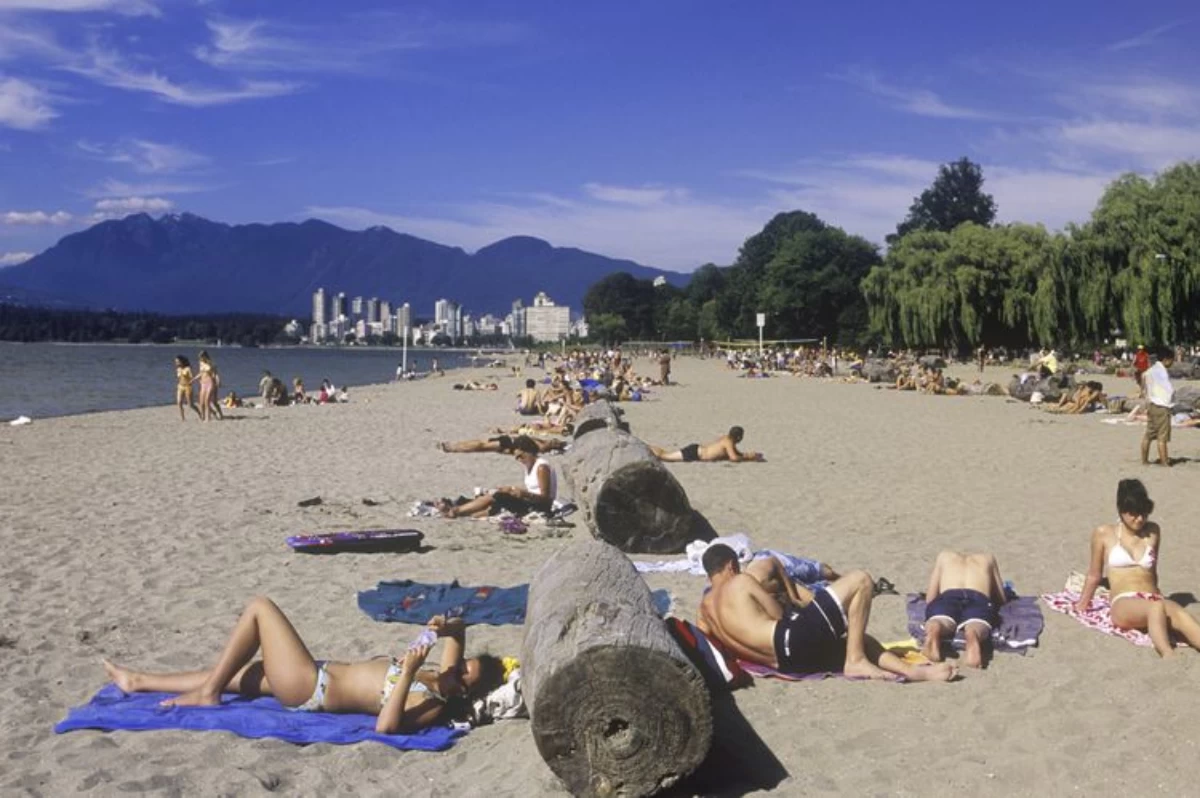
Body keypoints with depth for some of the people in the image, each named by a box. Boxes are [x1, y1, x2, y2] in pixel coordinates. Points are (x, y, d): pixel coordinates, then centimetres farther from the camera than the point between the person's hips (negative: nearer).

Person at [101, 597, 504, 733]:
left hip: (309, 689, -9)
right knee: (228, 673, 20)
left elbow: (385, 726, -41)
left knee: (259, 606, -8)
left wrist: (407, 674, -43)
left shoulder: (433, 706, -24)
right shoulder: (439, 680, 1)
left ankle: (206, 694, 4)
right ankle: (138, 681, 39)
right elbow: (458, 631, 13)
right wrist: (447, 627, -10)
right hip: (320, 674, 9)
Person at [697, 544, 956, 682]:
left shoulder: (705, 607, 21)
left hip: (785, 661, 9)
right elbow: (778, 614, 3)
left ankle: (910, 669, 7)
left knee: (855, 635, 28)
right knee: (861, 580, -4)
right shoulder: (740, 583, 2)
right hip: (790, 639, -9)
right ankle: (856, 661, -6)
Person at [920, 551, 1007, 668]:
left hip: (948, 598, 0)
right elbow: (1001, 600, 40)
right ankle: (974, 635, -61)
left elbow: (930, 599, 31)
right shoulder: (988, 559, 41)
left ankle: (934, 630, -58)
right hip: (979, 600, 0)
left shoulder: (944, 556, 38)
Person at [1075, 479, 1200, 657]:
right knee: (1156, 608, -39)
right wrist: (1081, 605, 21)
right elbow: (1094, 576, 16)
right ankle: (1169, 659, -64)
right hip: (1123, 604, -3)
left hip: (1152, 601, 3)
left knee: (1180, 614, -34)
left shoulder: (1153, 531, 16)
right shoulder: (1104, 533, 6)